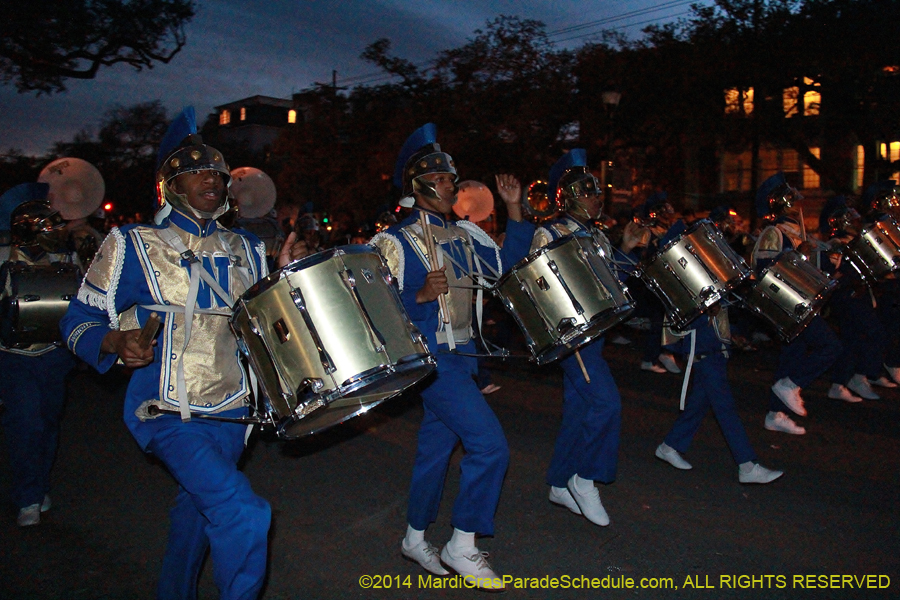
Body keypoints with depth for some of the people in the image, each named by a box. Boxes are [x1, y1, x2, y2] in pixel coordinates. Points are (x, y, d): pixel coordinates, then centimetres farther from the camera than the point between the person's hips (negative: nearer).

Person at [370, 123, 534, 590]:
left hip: (461, 355, 8)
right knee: (490, 445, -12)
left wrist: (514, 209, 4)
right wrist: (422, 295, -30)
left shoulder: (464, 235, 13)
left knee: (436, 446, 16)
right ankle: (462, 546, 5)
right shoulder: (395, 242, -9)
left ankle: (415, 538, 33)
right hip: (431, 356, -7)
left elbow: (507, 262, 12)